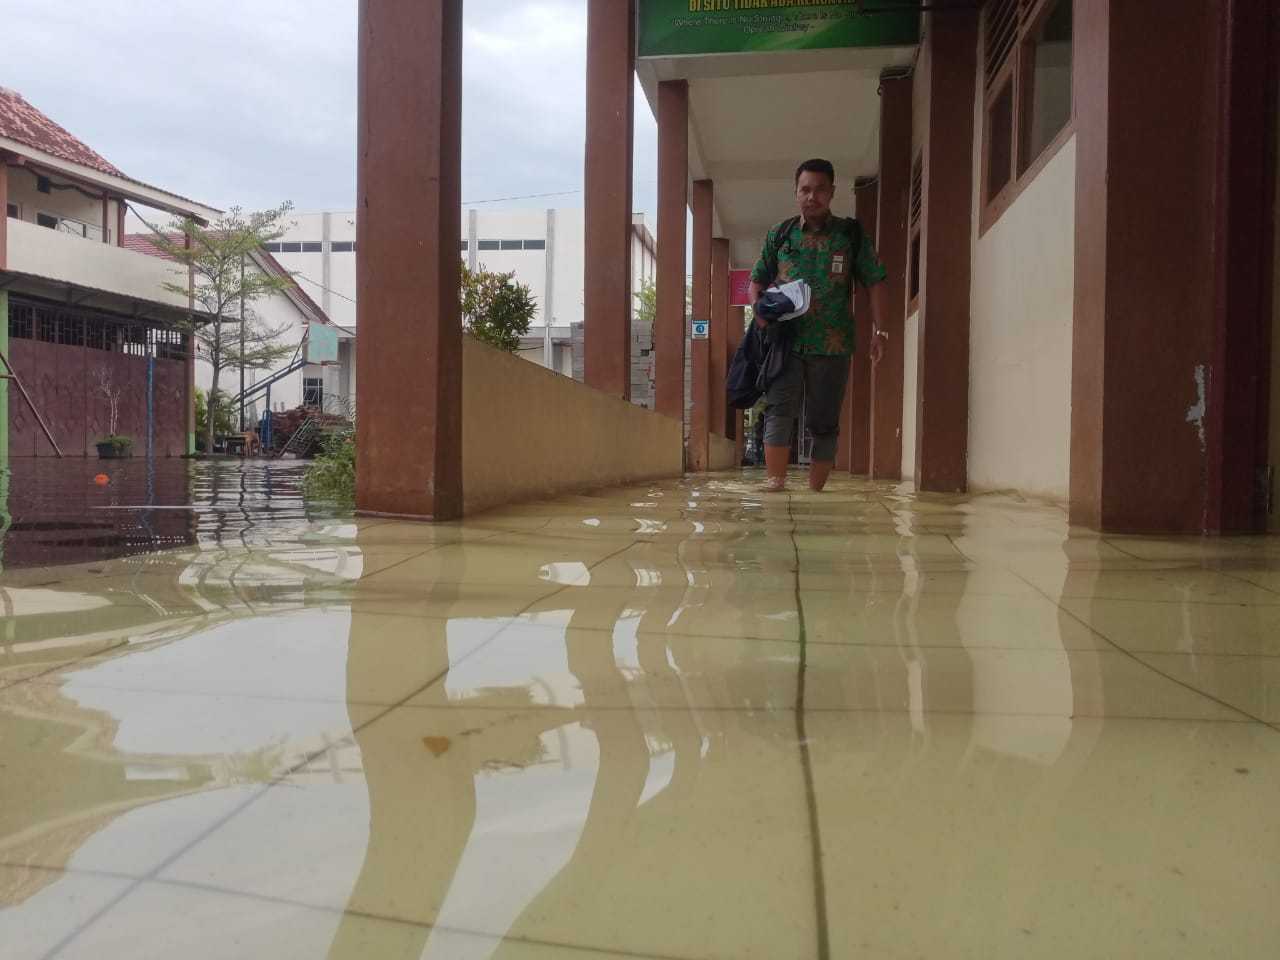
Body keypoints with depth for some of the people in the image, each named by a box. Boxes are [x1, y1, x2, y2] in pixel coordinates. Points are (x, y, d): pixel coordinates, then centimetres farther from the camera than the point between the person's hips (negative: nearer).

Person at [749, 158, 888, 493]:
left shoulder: (851, 234, 7)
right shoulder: (780, 234, 10)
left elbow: (874, 282, 7)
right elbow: (757, 280, 16)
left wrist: (878, 330, -3)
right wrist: (758, 306, -6)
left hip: (832, 343, 0)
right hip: (785, 339, 0)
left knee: (824, 422, 3)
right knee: (779, 409, -15)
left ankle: (816, 491, 11)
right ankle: (775, 483, -18)